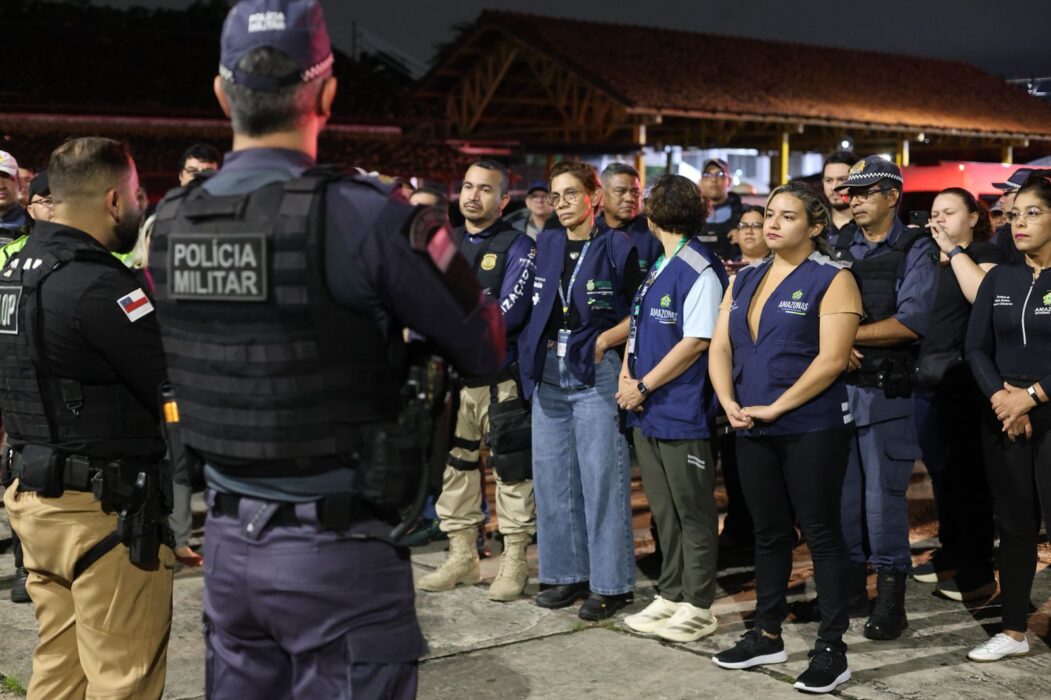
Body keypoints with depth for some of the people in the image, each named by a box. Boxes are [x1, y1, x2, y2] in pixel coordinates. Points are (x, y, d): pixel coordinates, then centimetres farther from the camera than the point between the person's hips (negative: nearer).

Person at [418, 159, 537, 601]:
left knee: (511, 469, 0)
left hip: (500, 377, -5)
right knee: (453, 465, 11)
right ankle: (462, 557, 23)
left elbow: (509, 312, -14)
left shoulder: (517, 247, -3)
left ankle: (514, 562, 11)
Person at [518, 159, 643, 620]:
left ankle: (611, 583, 4)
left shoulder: (618, 247, -2)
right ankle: (567, 573, 20)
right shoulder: (543, 246, 13)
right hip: (549, 373, 6)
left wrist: (604, 340, -13)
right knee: (553, 475, 8)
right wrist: (535, 347, 7)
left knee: (602, 477, -4)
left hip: (597, 372, -6)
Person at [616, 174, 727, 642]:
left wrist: (643, 387, -14)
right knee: (664, 511, 15)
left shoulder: (700, 270, -14)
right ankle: (670, 596, 25)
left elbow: (696, 341, -19)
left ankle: (698, 608, 11)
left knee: (694, 513, 2)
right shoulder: (657, 266, 14)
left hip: (684, 413, -9)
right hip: (647, 411, 9)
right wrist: (627, 374, 2)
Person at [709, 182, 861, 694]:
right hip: (753, 430, 6)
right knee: (769, 532, 14)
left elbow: (831, 359, -17)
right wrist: (729, 402, -7)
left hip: (812, 429, -6)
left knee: (821, 533, 0)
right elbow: (720, 347, 9)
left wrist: (775, 407, -17)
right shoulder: (745, 279, 13)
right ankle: (767, 636, 25)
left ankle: (832, 649, 7)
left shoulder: (831, 281, -7)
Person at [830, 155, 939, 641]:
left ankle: (890, 598, 9)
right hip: (836, 386, 5)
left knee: (883, 497, -2)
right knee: (841, 492, 11)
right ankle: (849, 587, 24)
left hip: (886, 391, -4)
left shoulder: (915, 251, -3)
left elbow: (911, 322, -15)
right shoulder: (836, 246, 10)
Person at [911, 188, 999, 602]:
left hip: (964, 379, -7)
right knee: (940, 470, 15)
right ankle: (951, 555, 28)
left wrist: (954, 249, -16)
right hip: (927, 376, 8)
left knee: (968, 473, -2)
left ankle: (979, 572, 5)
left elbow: (983, 294, -24)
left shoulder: (985, 253, -3)